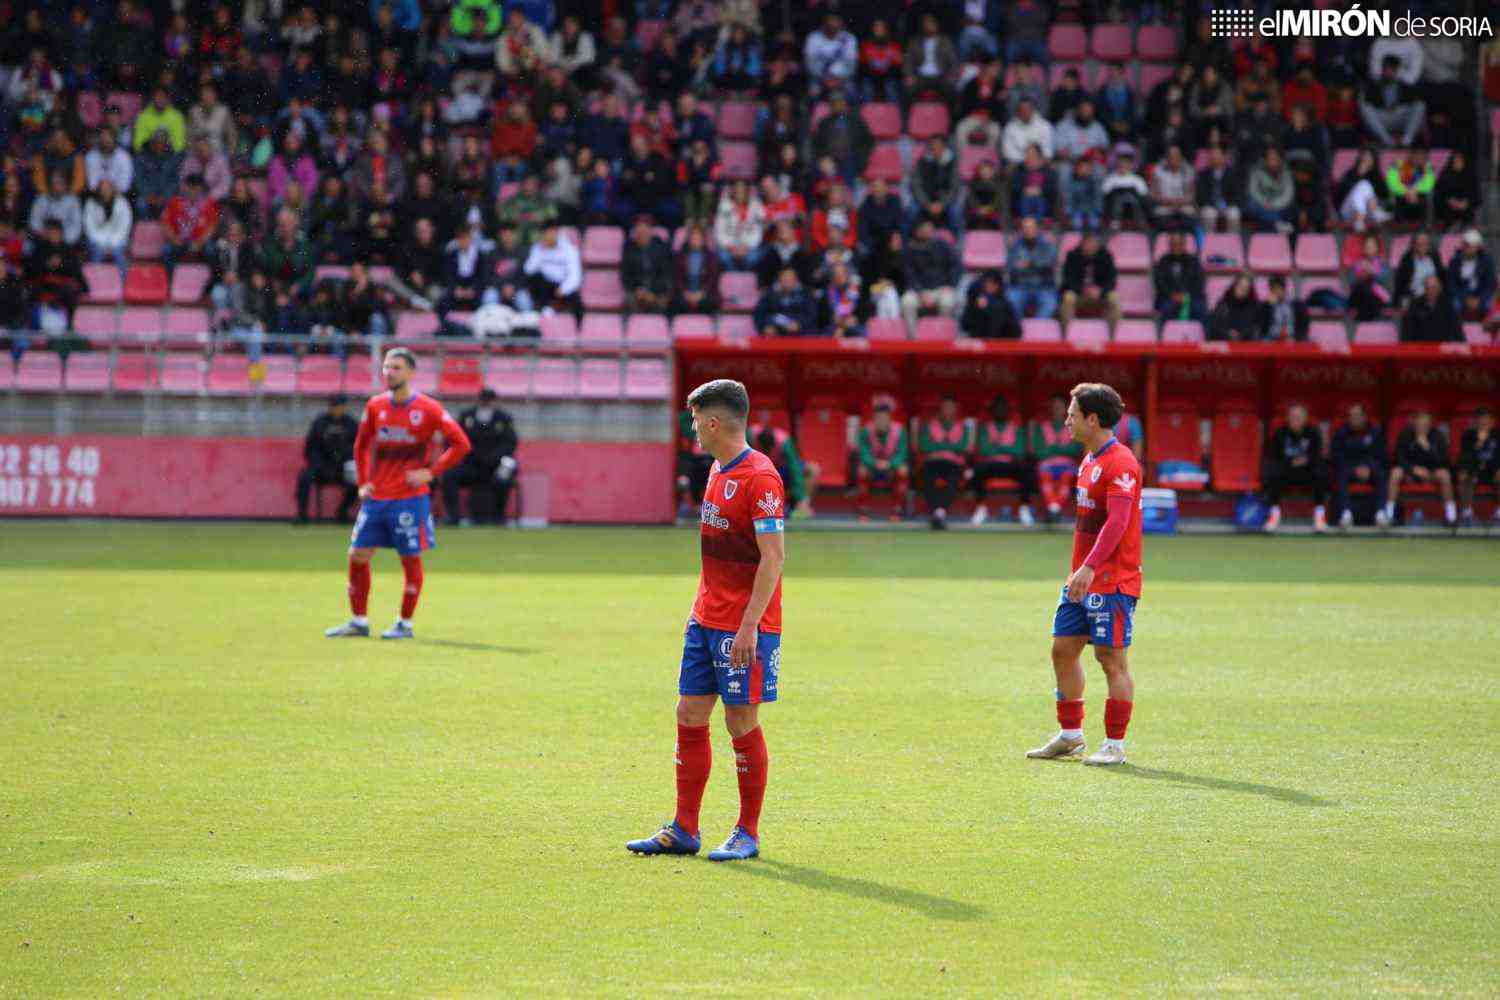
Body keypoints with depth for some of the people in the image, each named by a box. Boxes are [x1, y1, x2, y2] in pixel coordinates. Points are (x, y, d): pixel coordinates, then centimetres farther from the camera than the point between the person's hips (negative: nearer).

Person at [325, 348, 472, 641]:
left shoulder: (428, 408, -7)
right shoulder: (375, 406, 7)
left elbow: (461, 444, -7)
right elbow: (361, 445, 20)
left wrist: (431, 472, -11)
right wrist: (363, 482, 10)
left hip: (410, 497, -5)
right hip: (376, 496, 5)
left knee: (411, 560, 1)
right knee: (357, 556, 2)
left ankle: (405, 624, 11)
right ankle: (359, 622, 12)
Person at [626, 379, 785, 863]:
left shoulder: (759, 477, -16)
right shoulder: (718, 469, 13)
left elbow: (773, 558, -19)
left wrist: (749, 625, -23)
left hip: (745, 627, -9)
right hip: (706, 619, 9)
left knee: (741, 722, -1)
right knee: (690, 716, 8)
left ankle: (748, 834, 10)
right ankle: (683, 830, 14)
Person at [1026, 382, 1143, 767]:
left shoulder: (1120, 463, -16)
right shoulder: (1090, 461, 15)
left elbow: (1116, 523, -26)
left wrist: (1089, 567, -34)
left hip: (1112, 582, -10)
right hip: (1082, 579, 10)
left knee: (1112, 660, -4)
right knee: (1063, 649, 11)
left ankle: (1115, 745, 2)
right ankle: (1070, 735, 21)